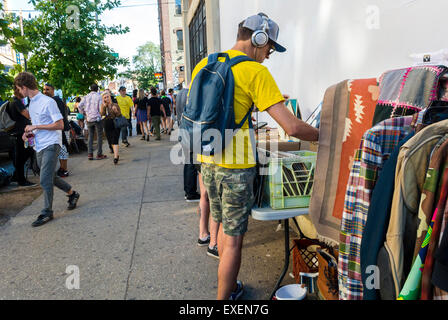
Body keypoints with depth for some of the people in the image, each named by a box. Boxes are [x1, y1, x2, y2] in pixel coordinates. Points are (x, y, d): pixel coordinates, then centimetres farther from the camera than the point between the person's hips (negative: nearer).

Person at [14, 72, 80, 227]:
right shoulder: (32, 103, 14)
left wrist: (35, 127, -16)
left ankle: (47, 212, 2)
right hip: (39, 146, 9)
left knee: (45, 180, -10)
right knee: (49, 178, 15)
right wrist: (30, 133, 6)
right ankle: (72, 194, 32)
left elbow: (60, 125, -17)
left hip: (51, 145, -9)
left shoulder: (48, 102, -13)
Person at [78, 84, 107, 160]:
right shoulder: (99, 96, -6)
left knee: (90, 136, 12)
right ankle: (99, 154, 5)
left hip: (89, 119, 4)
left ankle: (90, 154, 8)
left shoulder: (86, 97, 5)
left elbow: (80, 106, -1)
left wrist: (84, 113, 13)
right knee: (99, 136, 4)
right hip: (97, 119, -4)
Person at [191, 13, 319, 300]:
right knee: (234, 239, 7)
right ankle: (225, 296, 22)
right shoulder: (256, 72, -13)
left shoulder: (204, 64, 7)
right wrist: (324, 136, -1)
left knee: (224, 225, 24)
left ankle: (228, 285, 41)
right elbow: (292, 127, -19)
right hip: (236, 167, -7)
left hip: (208, 163, 7)